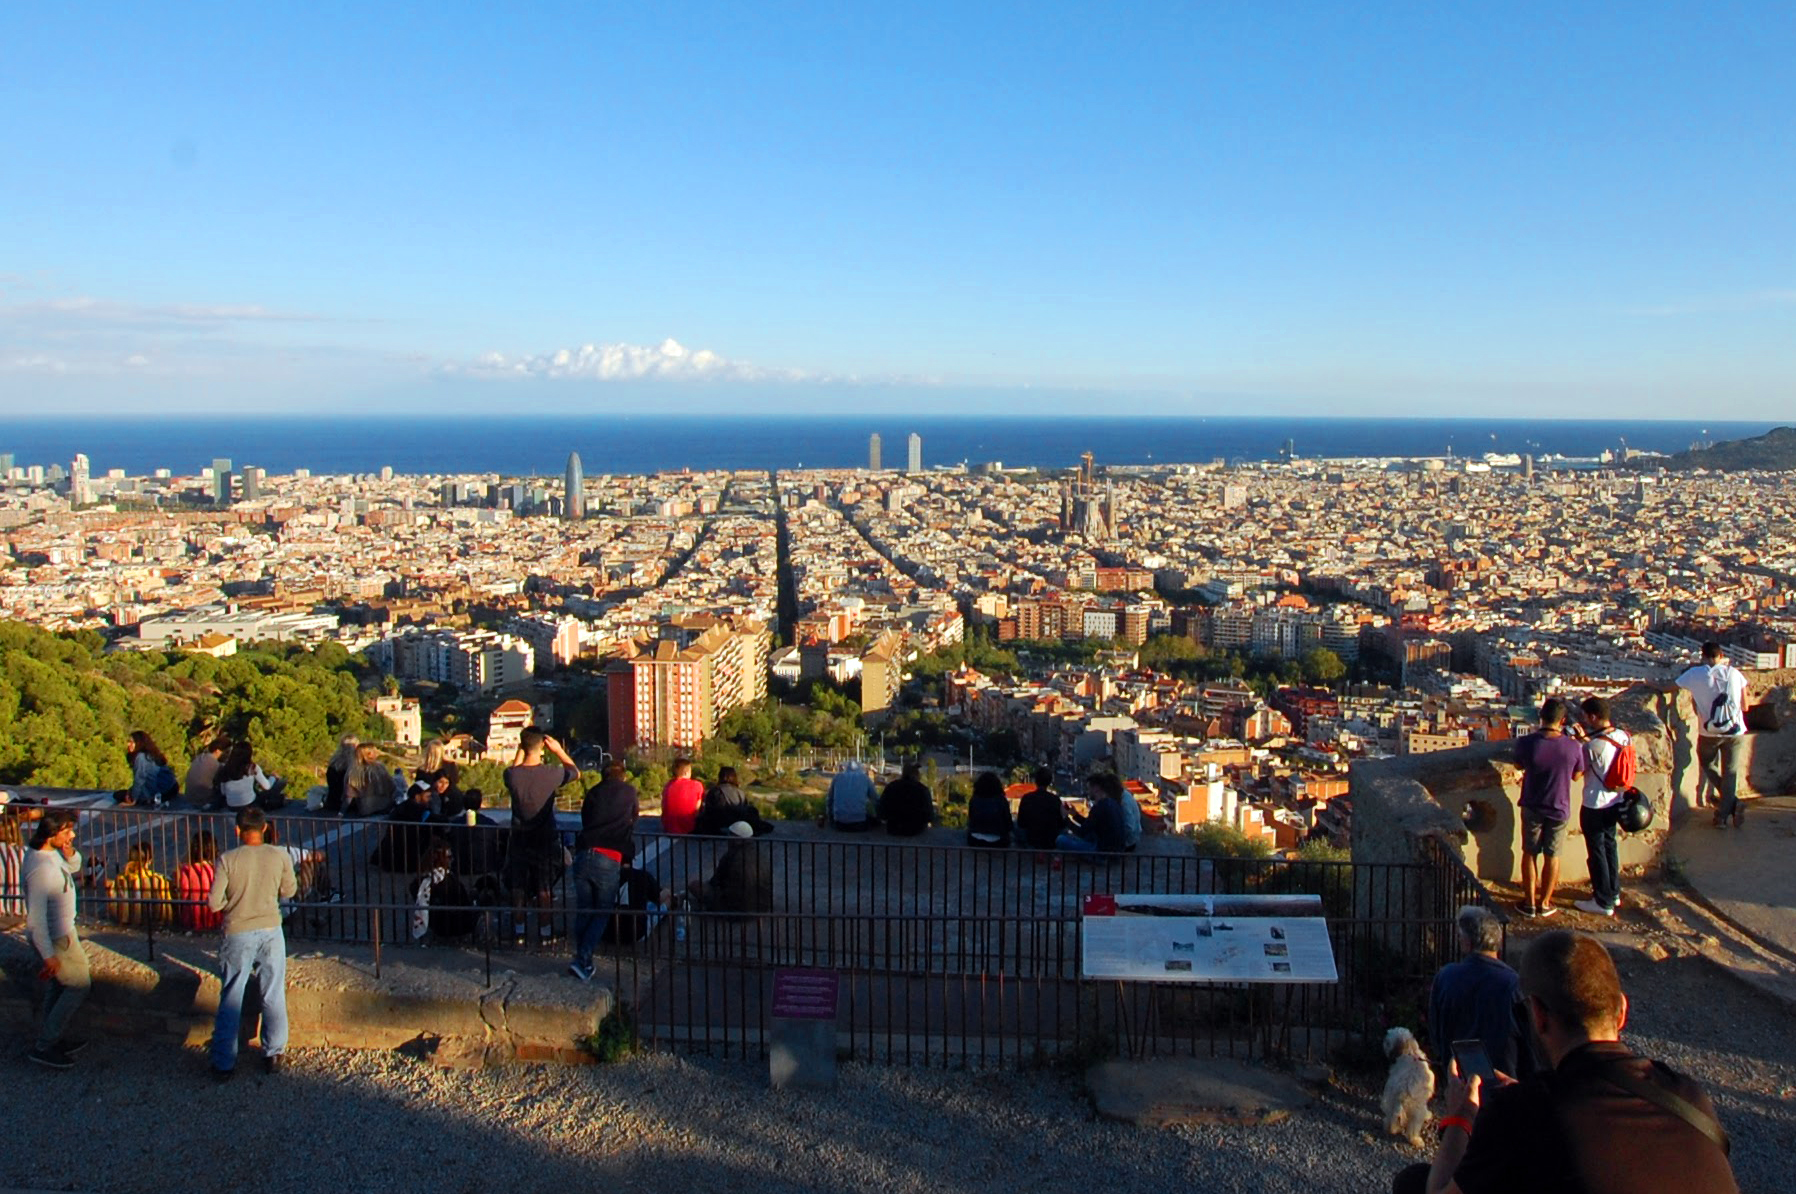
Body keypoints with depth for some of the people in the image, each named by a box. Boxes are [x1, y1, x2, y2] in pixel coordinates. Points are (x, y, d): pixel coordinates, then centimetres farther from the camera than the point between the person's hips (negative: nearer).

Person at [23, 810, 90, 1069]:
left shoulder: (52, 853, -2)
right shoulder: (41, 868, -31)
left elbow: (74, 868, 19)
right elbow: (36, 918, -30)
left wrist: (70, 854, -5)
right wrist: (48, 956, -27)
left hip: (61, 931, 10)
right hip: (56, 938, -10)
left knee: (58, 987, 21)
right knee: (79, 985, 0)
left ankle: (54, 1039, 35)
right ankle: (43, 1047, 7)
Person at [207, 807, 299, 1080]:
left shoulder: (227, 860, -13)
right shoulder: (280, 856, -8)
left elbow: (214, 903, -10)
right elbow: (289, 891, 6)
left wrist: (233, 900, 10)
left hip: (237, 936, -1)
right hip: (270, 932, 1)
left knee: (230, 999, 10)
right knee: (273, 996, 13)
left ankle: (224, 1064, 16)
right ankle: (273, 1055, 21)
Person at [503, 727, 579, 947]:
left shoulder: (512, 775, -12)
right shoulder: (552, 773, -17)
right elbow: (575, 772, 4)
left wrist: (519, 750, 13)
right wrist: (559, 750, 5)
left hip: (519, 837, 2)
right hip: (545, 837, -1)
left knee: (518, 888, 12)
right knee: (545, 889, 9)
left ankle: (518, 933, 18)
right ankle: (546, 933, 16)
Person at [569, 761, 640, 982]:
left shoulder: (593, 792, 19)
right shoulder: (629, 791, 14)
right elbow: (635, 816, 30)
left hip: (583, 854, 3)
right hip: (609, 859, -3)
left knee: (583, 912, 15)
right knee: (602, 913, 6)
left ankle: (583, 960, 18)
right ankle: (582, 960, -6)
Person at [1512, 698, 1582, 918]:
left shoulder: (1526, 742, -19)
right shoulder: (1573, 747, -17)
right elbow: (1576, 775, 1)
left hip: (1532, 808, 0)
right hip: (1559, 809, 0)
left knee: (1530, 854, 15)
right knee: (1552, 856, 14)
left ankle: (1529, 902, 21)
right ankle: (1544, 903, 24)